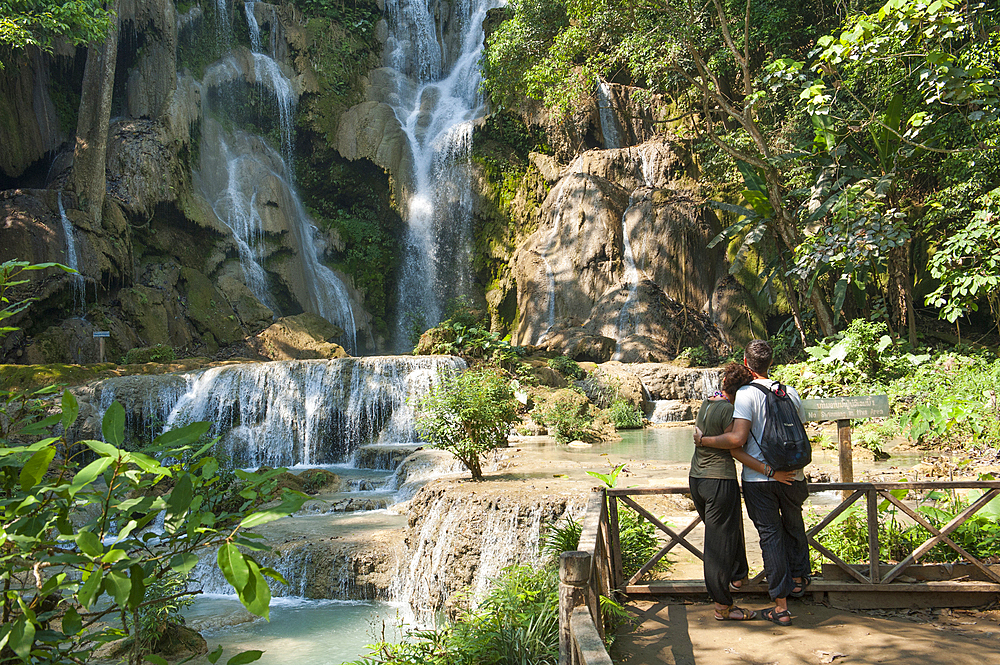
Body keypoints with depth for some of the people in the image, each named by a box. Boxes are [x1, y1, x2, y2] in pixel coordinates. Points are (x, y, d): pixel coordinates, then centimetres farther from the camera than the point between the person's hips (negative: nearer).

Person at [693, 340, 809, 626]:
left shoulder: (746, 394, -14)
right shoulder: (791, 393, 3)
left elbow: (737, 439, -22)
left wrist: (703, 440, -10)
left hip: (758, 478, -4)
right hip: (791, 475, 4)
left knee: (770, 535, 3)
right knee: (794, 525, 26)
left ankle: (780, 606, 8)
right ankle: (798, 579, 44)